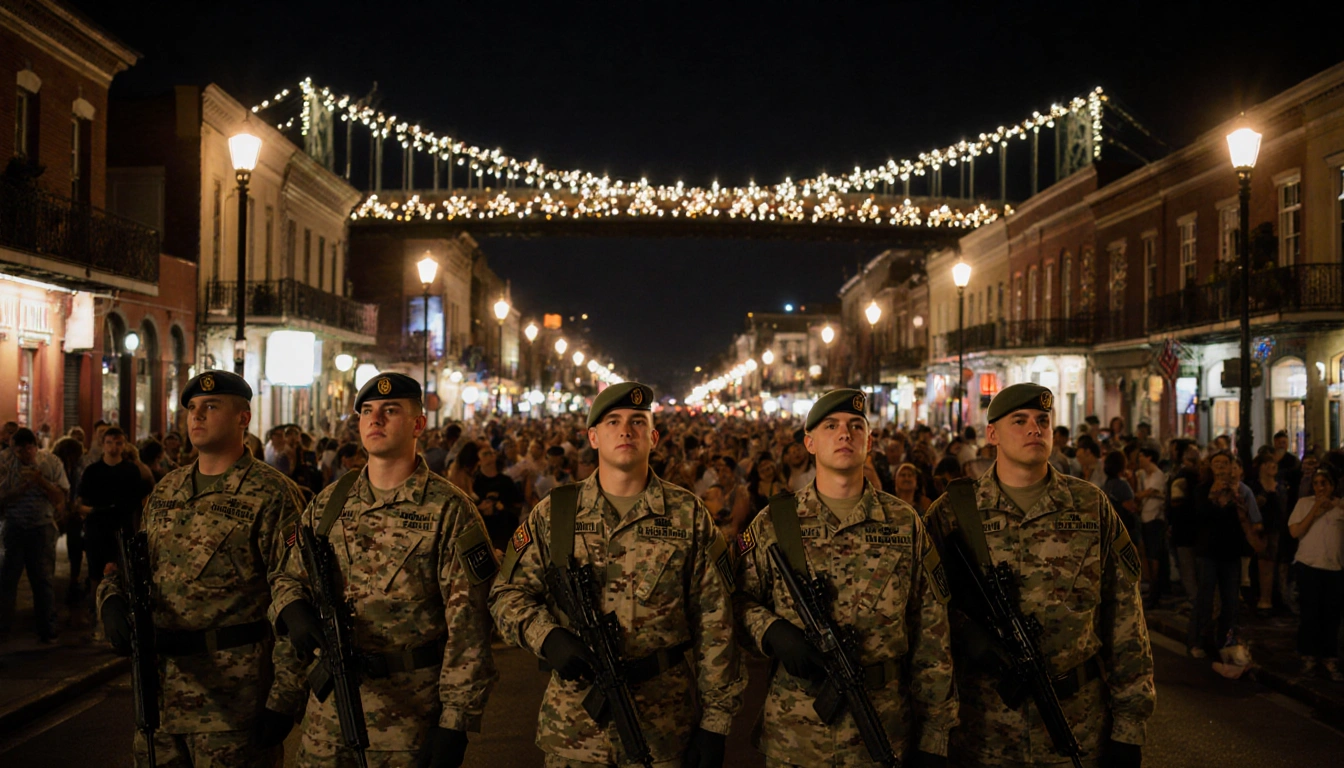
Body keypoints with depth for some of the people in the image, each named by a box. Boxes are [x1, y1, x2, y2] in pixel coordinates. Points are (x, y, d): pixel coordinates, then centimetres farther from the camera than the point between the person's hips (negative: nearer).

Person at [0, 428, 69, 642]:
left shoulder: (51, 463, -1)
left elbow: (60, 498, -4)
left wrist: (41, 481, -18)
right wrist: (18, 490, -20)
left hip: (42, 526, 0)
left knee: (43, 580, 5)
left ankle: (47, 630, 12)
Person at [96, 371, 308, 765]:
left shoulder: (270, 494, -9)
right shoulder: (166, 490, 13)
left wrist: (285, 698, -17)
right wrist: (113, 600, -3)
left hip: (231, 691, -6)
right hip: (159, 686, 6)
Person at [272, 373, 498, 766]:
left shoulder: (449, 510, -8)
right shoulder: (329, 502, 7)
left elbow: (468, 624, -11)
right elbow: (287, 575, 16)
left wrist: (456, 722, -15)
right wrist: (294, 612, -8)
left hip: (410, 712, -4)